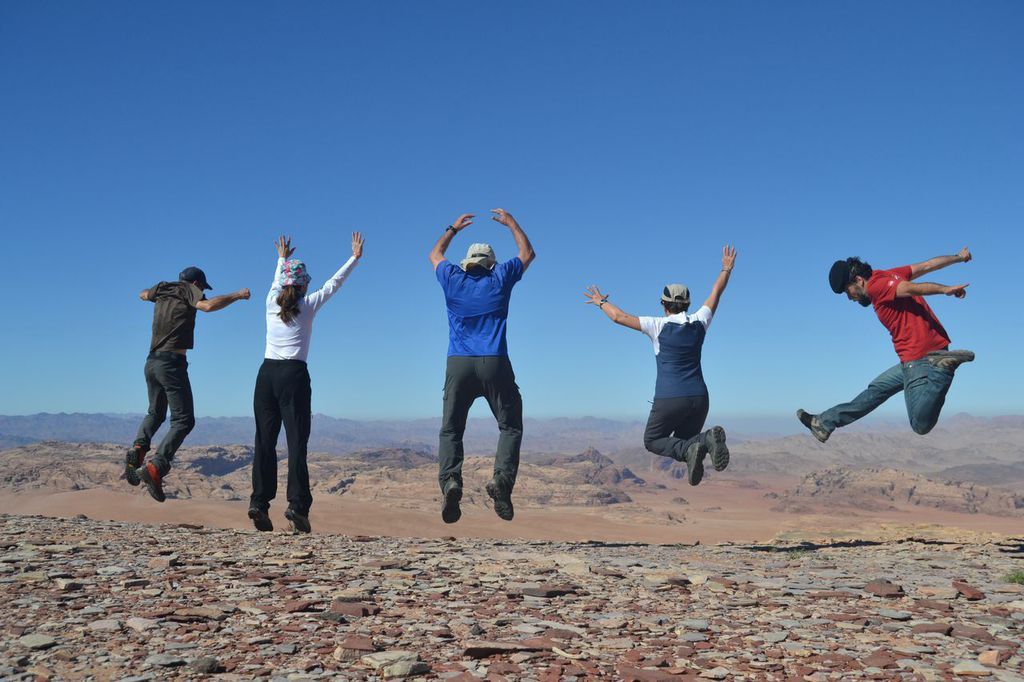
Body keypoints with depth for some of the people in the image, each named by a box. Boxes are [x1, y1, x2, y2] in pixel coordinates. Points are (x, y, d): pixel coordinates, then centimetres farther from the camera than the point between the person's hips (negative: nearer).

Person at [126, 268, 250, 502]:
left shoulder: (162, 289, 17)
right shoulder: (187, 290, -1)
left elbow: (143, 294, 40)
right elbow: (208, 306, -21)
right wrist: (237, 296, -11)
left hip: (152, 362, 7)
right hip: (172, 362, -7)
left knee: (155, 413, 25)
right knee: (183, 420, -6)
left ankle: (138, 448, -1)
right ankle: (156, 467, -22)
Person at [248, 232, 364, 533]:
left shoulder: (272, 302, 11)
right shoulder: (307, 305, 1)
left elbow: (277, 281, 32)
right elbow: (334, 283, 12)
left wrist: (282, 259, 51)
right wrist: (355, 257, 23)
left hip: (266, 374, 4)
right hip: (294, 375, -4)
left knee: (265, 441, 4)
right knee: (296, 443, -4)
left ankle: (259, 503, 1)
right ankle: (297, 505, -9)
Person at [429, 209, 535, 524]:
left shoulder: (452, 279, 11)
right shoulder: (500, 278, 8)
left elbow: (434, 254, 34)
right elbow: (528, 254, 26)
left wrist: (454, 228, 44)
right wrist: (512, 223, 36)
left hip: (458, 365, 1)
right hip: (494, 364, -1)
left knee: (450, 430, 6)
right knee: (510, 426, 8)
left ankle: (450, 480, -17)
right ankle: (502, 478, -14)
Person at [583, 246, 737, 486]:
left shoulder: (659, 326, -5)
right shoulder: (699, 322, 6)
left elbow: (620, 317, -1)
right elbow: (715, 294, 21)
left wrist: (601, 302, 17)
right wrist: (727, 269, 36)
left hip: (668, 399, -4)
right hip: (699, 397, 4)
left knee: (652, 441, 14)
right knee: (684, 441, 20)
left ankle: (689, 450, -18)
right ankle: (706, 439, -17)